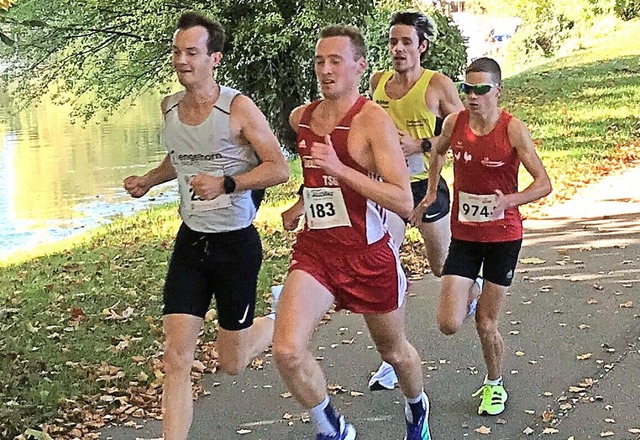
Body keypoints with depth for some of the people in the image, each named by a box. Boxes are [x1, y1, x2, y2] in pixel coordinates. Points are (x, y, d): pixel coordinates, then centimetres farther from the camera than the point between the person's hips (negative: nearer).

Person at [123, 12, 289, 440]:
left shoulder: (238, 108, -14)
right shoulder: (170, 107, 4)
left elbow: (279, 168, -14)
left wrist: (225, 184, -26)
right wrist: (148, 180, 10)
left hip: (236, 244, -4)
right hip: (190, 242, 5)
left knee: (231, 363, 9)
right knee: (176, 359, -5)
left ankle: (280, 321, 41)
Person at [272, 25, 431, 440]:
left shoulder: (373, 119, -14)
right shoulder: (300, 117, 5)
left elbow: (404, 203, -23)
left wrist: (340, 169, -28)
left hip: (369, 255, -4)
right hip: (314, 251, 4)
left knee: (394, 350, 18)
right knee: (287, 350, -18)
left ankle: (417, 407, 52)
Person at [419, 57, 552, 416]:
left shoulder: (513, 129, -15)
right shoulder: (454, 123, -5)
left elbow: (544, 184, -16)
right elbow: (439, 152, 20)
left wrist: (511, 200, -33)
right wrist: (432, 191, 17)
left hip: (503, 236, -3)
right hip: (464, 234, 3)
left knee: (486, 325, 2)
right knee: (449, 325, -6)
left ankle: (495, 385, 30)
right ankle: (467, 298, 30)